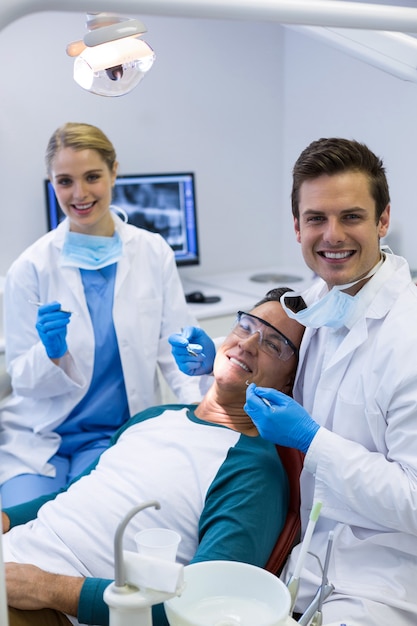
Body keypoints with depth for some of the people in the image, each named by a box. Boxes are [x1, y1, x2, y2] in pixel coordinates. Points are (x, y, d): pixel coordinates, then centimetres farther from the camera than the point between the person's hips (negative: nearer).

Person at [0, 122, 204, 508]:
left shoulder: (154, 253, -2)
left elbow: (175, 348, -1)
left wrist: (200, 406, -20)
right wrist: (51, 352, -25)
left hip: (116, 437, 1)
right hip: (36, 439, 0)